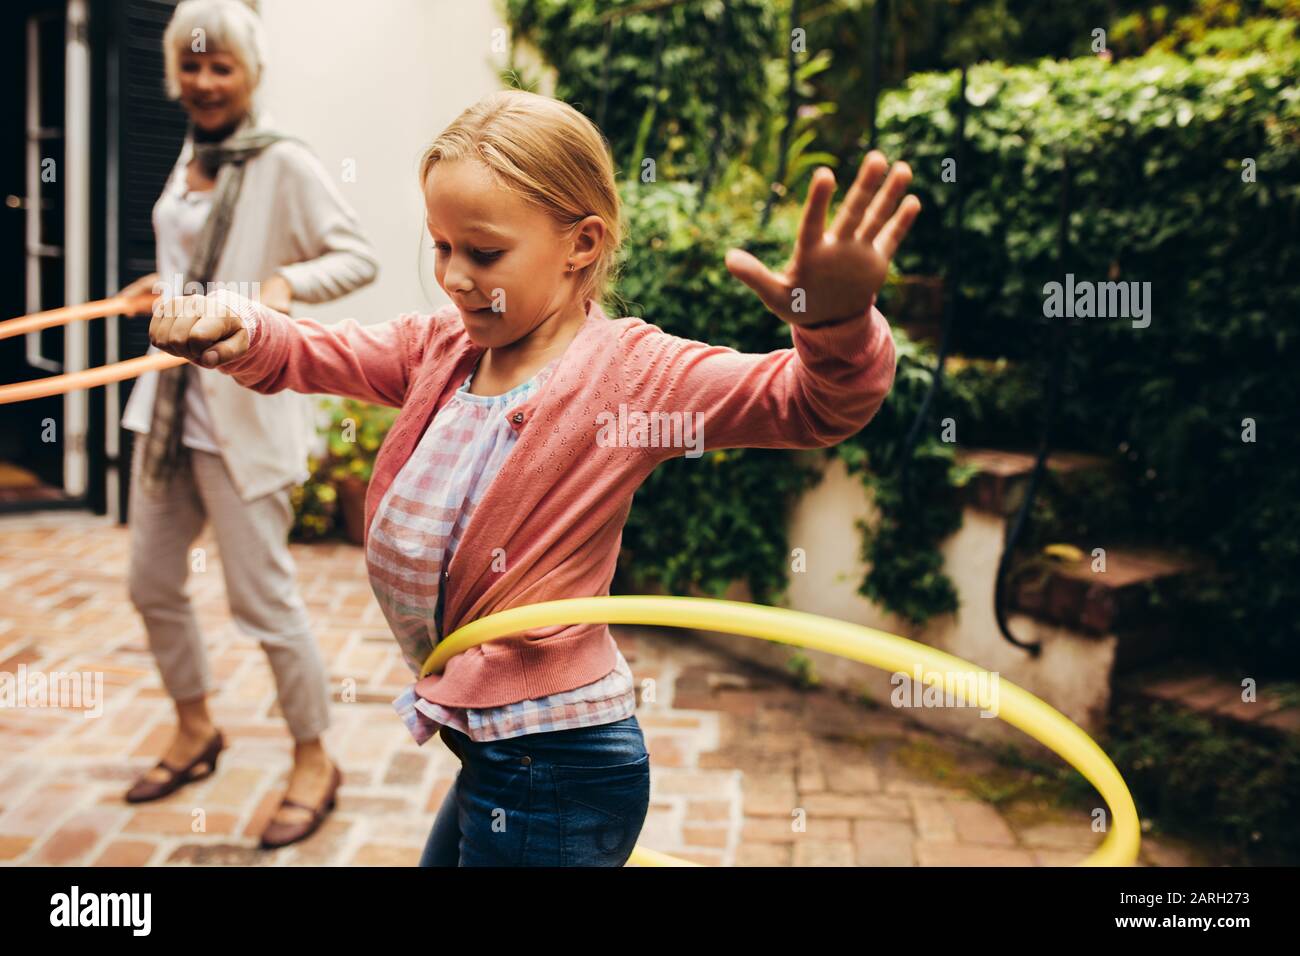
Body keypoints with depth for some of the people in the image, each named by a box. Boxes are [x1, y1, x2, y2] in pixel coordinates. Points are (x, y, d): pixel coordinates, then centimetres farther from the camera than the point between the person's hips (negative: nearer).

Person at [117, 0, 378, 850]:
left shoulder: (286, 164, -10)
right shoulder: (191, 159, 12)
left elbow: (359, 257, -16)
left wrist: (287, 282, -31)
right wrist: (164, 287, 14)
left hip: (244, 413, -8)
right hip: (169, 403, 8)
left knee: (263, 599, -3)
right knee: (154, 583, 16)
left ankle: (315, 762, 17)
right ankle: (196, 730, 37)